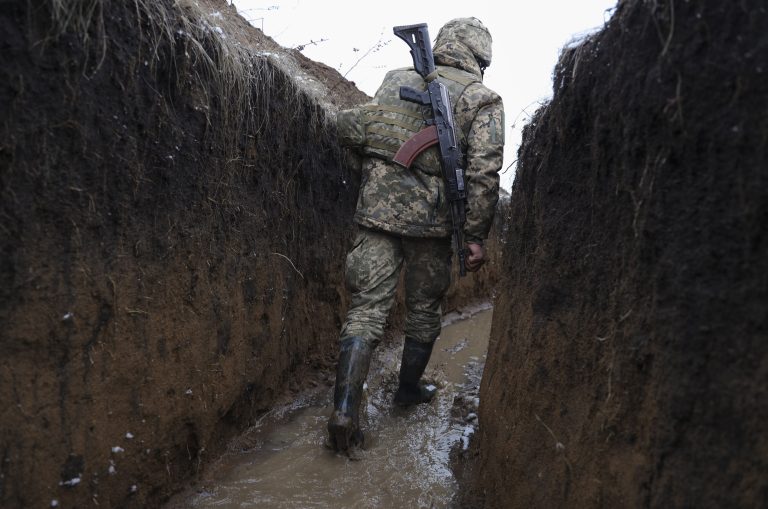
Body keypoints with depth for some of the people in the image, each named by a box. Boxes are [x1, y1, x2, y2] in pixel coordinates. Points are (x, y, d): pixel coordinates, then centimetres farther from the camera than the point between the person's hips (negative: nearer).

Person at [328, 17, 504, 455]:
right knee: (424, 311, 17)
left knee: (367, 309, 3)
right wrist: (476, 235, -3)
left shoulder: (394, 80, 15)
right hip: (431, 220, -2)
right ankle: (410, 389, 33)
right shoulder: (483, 98, 2)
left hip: (377, 209, 3)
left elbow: (362, 141, 16)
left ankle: (345, 408, -6)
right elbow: (484, 172, -7)